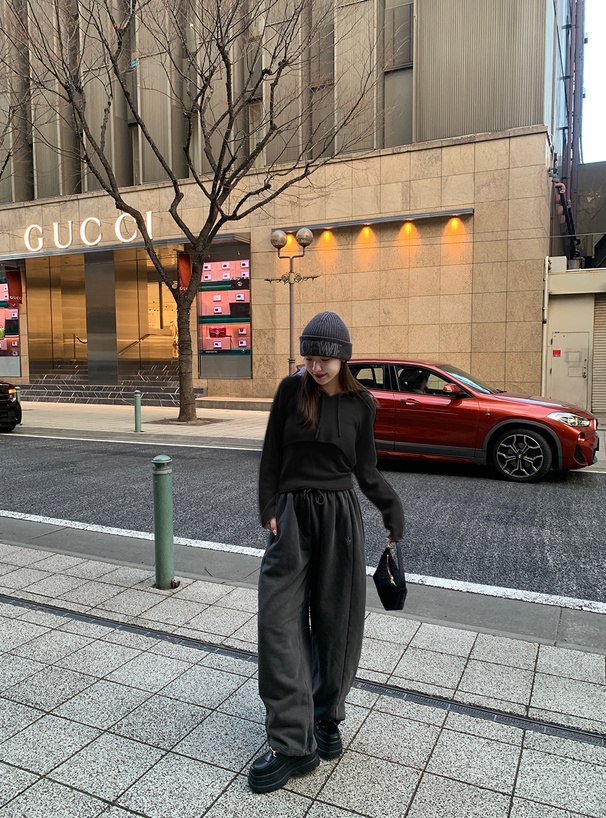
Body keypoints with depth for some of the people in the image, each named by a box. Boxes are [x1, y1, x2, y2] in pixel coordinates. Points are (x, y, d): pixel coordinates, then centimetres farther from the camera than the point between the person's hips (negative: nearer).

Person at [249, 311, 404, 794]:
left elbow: (366, 469, 5)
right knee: (281, 626, -5)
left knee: (336, 626, 9)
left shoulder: (361, 403, -1)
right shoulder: (291, 390, -2)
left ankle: (326, 718, 31)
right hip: (292, 515, 0)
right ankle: (293, 744, 5)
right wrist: (269, 510, -4)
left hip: (340, 518, 0)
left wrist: (393, 510, -7)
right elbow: (272, 455, 2)